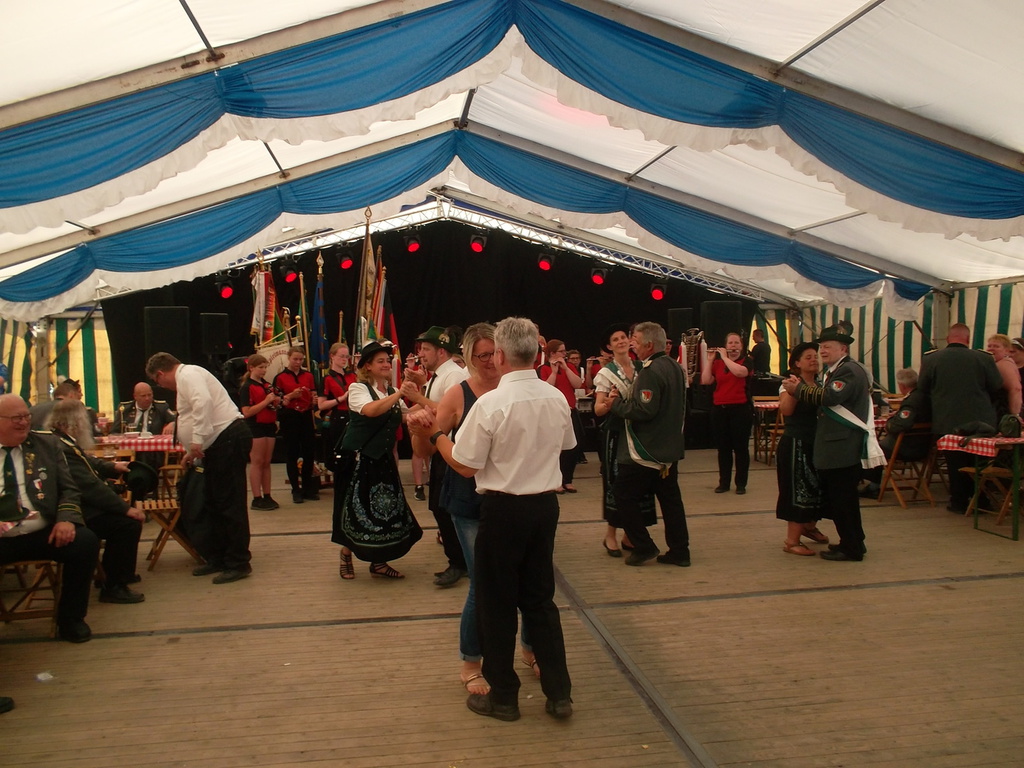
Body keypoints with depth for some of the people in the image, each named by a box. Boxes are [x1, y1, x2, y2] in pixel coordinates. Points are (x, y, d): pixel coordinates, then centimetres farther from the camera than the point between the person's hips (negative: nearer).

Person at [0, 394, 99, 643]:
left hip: (44, 534, 2)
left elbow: (68, 489, 11)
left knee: (86, 541, -24)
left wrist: (66, 519, -11)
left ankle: (70, 619, -3)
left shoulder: (47, 444, 12)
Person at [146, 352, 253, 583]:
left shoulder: (188, 375, -8)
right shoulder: (187, 377, 25)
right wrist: (193, 454, 32)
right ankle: (217, 558, 23)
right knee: (213, 504, 15)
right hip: (219, 443, 11)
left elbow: (203, 403, -26)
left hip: (229, 440, -11)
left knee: (229, 503, -7)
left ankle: (238, 563, -1)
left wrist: (197, 441, -25)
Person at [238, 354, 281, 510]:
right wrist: (266, 401, -19)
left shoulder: (267, 385, 14)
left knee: (267, 462, 9)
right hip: (255, 427, -7)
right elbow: (247, 412, -16)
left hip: (269, 426, 7)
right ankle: (257, 499, -1)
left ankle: (267, 496, 14)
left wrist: (276, 401, 3)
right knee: (257, 462, -4)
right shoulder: (247, 387, -8)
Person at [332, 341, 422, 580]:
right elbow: (371, 410, -28)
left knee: (385, 509, 4)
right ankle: (346, 557, 23)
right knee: (356, 509, 2)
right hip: (359, 459, -6)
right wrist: (399, 394, -36)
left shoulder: (393, 392, 11)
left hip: (383, 459, 6)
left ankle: (378, 562, 15)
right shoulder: (358, 388, -9)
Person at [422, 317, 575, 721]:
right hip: (545, 504, 6)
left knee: (497, 602, 10)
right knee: (540, 598, 18)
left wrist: (436, 433, 1)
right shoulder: (557, 399, 0)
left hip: (503, 509, -6)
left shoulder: (491, 404, -19)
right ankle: (559, 693, 23)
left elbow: (465, 465, -13)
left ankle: (503, 696, 23)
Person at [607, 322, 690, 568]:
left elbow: (644, 410, -26)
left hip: (646, 450, -9)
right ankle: (680, 551, 17)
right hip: (670, 447, 9)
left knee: (624, 495, 2)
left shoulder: (650, 372, -19)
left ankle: (644, 547, 5)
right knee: (670, 498, 13)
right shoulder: (675, 367, 11)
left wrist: (617, 403, -9)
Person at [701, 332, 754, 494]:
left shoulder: (746, 361, 1)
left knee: (741, 447, 1)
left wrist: (724, 357, -13)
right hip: (720, 409, 4)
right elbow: (706, 380, -2)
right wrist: (710, 360, -6)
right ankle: (724, 482, 16)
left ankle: (741, 484, 9)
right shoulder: (717, 363, 11)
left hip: (741, 409, -3)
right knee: (723, 447, 8)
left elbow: (739, 372, -22)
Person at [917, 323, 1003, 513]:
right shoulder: (984, 358, -10)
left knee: (955, 463, 10)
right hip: (980, 420, 1)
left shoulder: (930, 359, -10)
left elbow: (922, 389, 0)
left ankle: (959, 502, 15)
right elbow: (997, 387, 0)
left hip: (947, 422, -1)